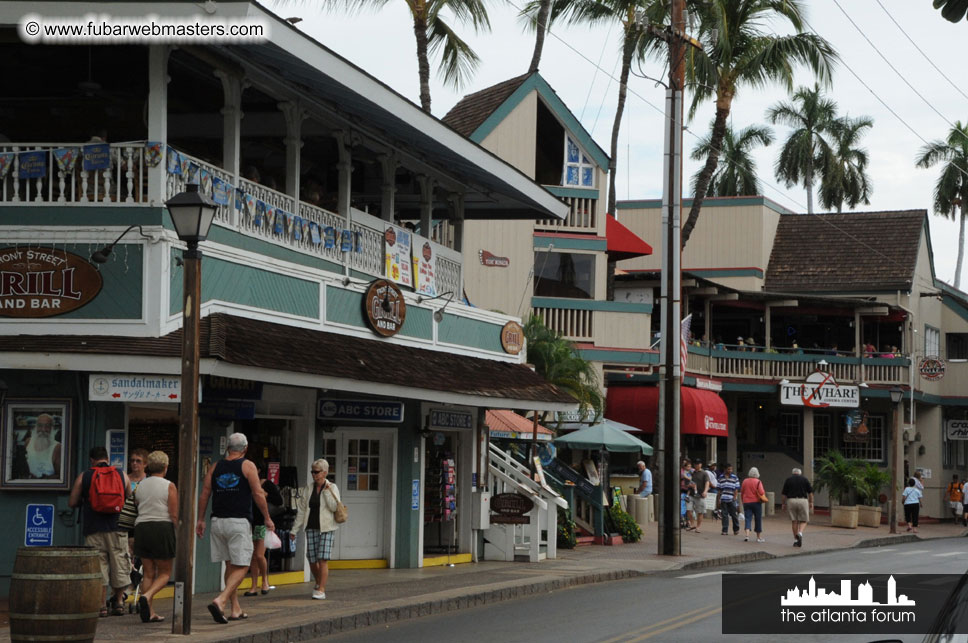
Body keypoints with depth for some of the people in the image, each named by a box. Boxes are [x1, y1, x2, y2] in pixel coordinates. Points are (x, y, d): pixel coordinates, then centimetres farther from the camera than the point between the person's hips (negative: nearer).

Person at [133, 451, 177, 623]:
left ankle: (150, 612, 3)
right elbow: (174, 515, -8)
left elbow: (138, 508, 10)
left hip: (141, 527, 4)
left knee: (149, 573, 9)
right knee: (165, 573, 6)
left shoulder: (140, 485, 9)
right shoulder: (169, 486, -5)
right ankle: (147, 597, -20)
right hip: (162, 528, -4)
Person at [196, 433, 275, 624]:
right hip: (239, 521, -5)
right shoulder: (247, 466, -1)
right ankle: (221, 601, -22)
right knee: (241, 567, -2)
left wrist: (200, 520, 16)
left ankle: (236, 609, 16)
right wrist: (267, 519, 3)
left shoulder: (215, 467, 10)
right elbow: (258, 494, -5)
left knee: (230, 565, 14)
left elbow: (204, 495, 8)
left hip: (218, 521, 5)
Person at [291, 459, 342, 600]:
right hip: (311, 528, 4)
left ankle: (321, 590, -8)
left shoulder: (332, 488, 0)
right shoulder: (308, 488, 9)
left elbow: (334, 507, -13)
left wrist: (327, 491, -17)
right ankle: (318, 583, 29)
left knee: (323, 559, -12)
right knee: (312, 560, 4)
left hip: (326, 528, -4)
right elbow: (301, 510, 11)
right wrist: (295, 529, 9)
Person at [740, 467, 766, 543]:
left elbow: (741, 493, 10)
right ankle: (759, 537, 15)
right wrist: (763, 499, 6)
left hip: (746, 502, 3)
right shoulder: (758, 482, -10)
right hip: (756, 502, -3)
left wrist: (743, 500, 22)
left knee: (748, 519, 1)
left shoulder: (745, 481, 2)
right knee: (758, 519, 8)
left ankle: (747, 535, -18)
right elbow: (761, 493, -15)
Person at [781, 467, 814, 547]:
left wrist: (784, 503, 15)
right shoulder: (804, 479, 6)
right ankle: (800, 533, -21)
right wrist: (811, 503, 11)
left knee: (794, 521, 9)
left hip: (791, 501, 1)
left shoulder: (788, 480, 6)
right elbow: (810, 492, 3)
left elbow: (784, 494, 5)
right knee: (803, 521, 7)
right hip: (803, 501, -1)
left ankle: (796, 540, 9)